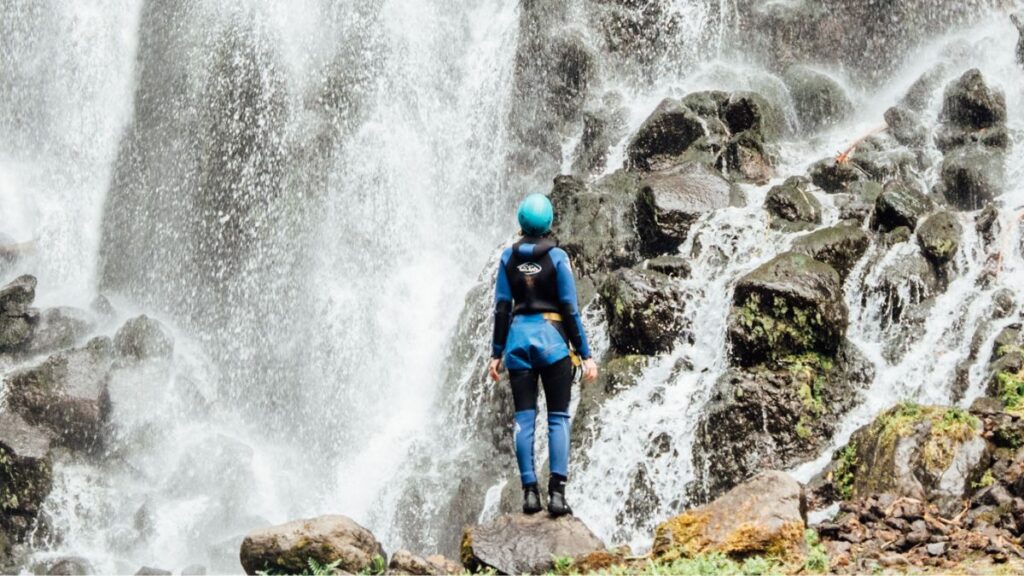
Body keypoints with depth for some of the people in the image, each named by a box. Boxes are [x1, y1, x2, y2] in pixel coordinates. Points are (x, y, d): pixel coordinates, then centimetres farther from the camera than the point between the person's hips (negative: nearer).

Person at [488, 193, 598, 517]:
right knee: (558, 417, 0)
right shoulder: (557, 256, -5)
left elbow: (502, 307, 3)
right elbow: (570, 308, -6)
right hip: (552, 336, -2)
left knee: (524, 418, 4)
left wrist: (497, 352, 10)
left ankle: (530, 491, -2)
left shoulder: (509, 256, 3)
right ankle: (557, 492, -10)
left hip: (518, 336, 3)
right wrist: (585, 354, -1)